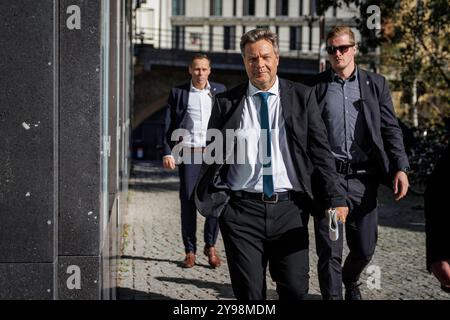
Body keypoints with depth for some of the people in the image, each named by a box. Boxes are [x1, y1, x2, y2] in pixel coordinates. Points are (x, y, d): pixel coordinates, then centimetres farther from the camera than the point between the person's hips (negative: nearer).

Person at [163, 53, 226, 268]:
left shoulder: (220, 91, 9)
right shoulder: (178, 92, 7)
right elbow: (169, 125, 6)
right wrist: (167, 153, -3)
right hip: (187, 153, 0)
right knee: (188, 202, 2)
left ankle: (210, 246, 12)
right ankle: (190, 251, 10)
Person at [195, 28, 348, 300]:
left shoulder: (302, 97, 5)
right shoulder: (227, 103, 5)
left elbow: (321, 150, 3)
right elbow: (214, 155, 11)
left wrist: (336, 198, -4)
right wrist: (210, 200, 5)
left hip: (289, 209, 0)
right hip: (242, 209, 0)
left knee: (296, 290, -1)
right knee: (249, 293, 3)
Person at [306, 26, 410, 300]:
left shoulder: (376, 84, 8)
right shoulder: (315, 86, 4)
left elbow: (391, 129, 5)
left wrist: (400, 168, -7)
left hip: (364, 179, 2)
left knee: (365, 248, 11)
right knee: (329, 252, -1)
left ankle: (351, 280, 42)